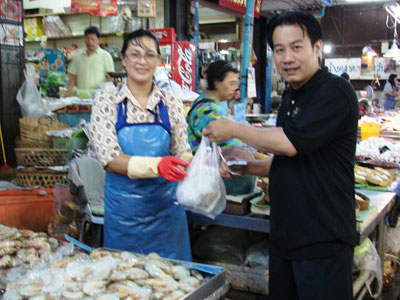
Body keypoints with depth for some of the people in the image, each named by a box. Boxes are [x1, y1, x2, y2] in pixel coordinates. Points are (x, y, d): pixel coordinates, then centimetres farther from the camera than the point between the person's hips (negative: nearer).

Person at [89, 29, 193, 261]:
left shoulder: (171, 103, 2)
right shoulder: (106, 100, -5)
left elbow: (182, 153, 4)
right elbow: (109, 159, -14)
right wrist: (157, 165, -28)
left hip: (166, 206, 2)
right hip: (123, 207, -1)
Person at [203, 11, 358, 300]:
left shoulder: (335, 91, -15)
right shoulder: (290, 99, 14)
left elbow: (290, 144, -24)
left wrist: (233, 129, -11)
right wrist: (246, 167, 6)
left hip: (323, 241, -8)